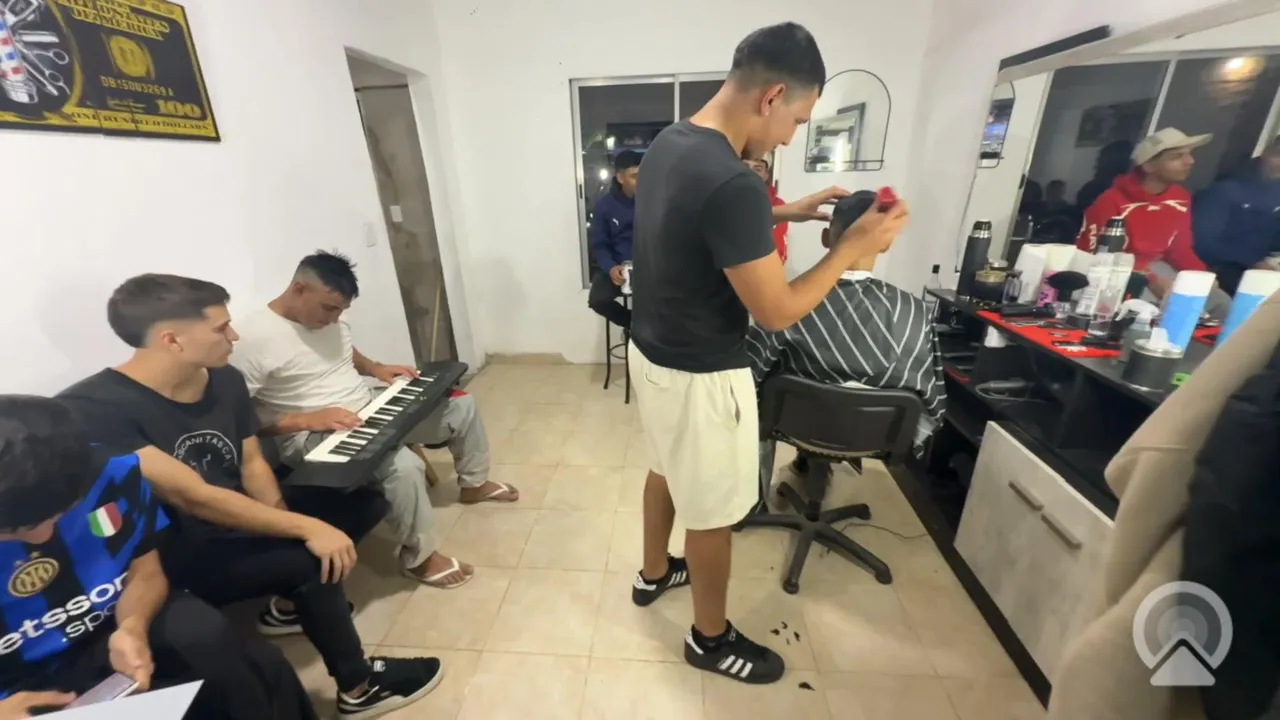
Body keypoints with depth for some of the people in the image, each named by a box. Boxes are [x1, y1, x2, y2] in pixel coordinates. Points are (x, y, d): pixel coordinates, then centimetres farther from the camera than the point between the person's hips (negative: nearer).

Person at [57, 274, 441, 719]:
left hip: (238, 523, 7)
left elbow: (252, 464, 1)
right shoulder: (92, 410, -26)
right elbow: (191, 496, -32)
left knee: (366, 501, 0)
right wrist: (304, 528, -35)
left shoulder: (225, 380, -3)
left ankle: (291, 604, 16)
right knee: (310, 560, -30)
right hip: (178, 558, -7)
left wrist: (281, 520, -17)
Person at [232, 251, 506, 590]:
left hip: (370, 409, 8)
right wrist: (307, 419, -29)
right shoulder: (255, 337, -20)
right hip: (313, 436, -8)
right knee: (403, 465, -36)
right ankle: (420, 558, -9)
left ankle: (474, 483, 28)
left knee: (461, 405, 6)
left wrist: (375, 368, 4)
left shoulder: (329, 318, 2)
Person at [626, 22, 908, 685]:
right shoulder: (733, 183, -28)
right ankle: (710, 639, 38)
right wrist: (853, 246, -10)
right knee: (712, 514, 12)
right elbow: (775, 312, -22)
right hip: (699, 375, -9)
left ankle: (653, 574, 53)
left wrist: (786, 214, 12)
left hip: (652, 351, 9)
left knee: (667, 469, 28)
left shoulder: (668, 142, 3)